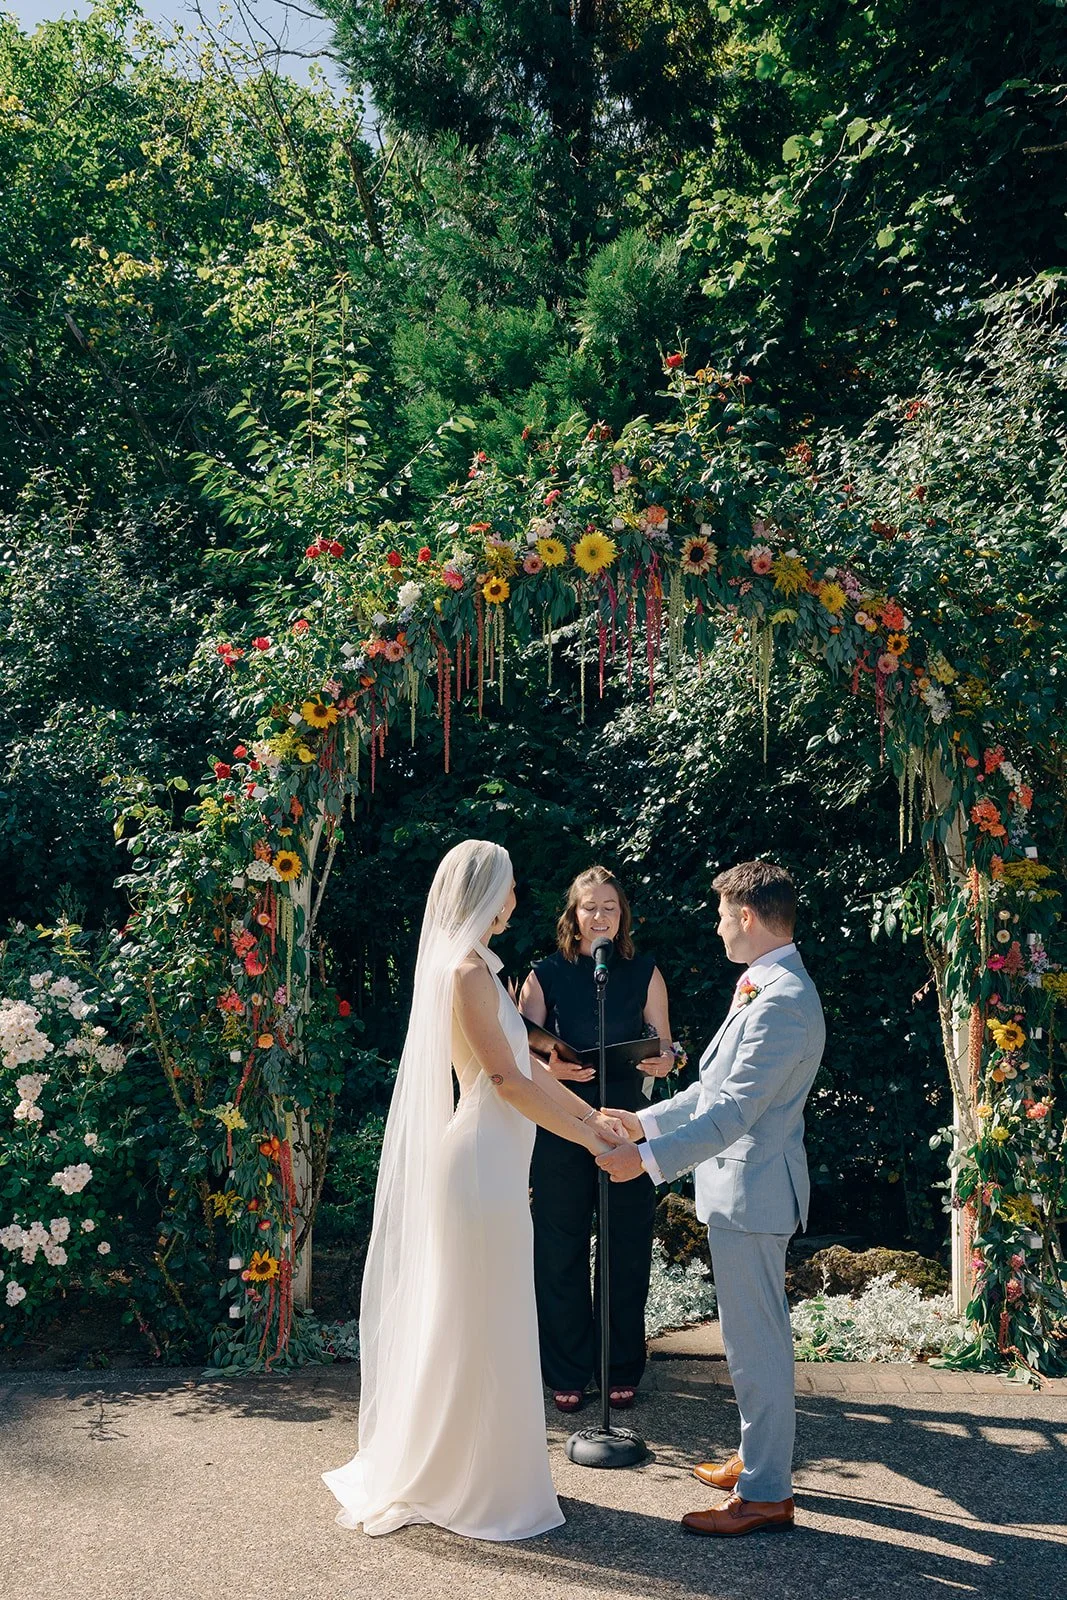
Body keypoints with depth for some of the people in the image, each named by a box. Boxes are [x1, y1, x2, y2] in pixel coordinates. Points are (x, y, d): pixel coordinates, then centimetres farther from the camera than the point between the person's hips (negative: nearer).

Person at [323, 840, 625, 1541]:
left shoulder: (476, 967, 12)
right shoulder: (467, 971, -18)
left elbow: (528, 1065, 15)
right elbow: (508, 1082, -19)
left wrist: (594, 1115, 13)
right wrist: (588, 1139, -11)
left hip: (494, 1160, 10)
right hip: (482, 1162, -10)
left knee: (473, 1323, 18)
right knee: (479, 1323, 2)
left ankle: (445, 1470, 31)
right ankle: (475, 1487, 16)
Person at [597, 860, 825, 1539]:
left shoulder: (783, 1001, -23)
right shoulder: (766, 987, 11)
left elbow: (734, 1109, -27)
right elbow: (716, 1088, 17)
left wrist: (647, 1158, -27)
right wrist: (645, 1121, 17)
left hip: (751, 1187, -11)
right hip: (746, 1184, 11)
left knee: (756, 1338, 0)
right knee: (759, 1332, 21)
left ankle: (765, 1493, 11)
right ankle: (763, 1455, 35)